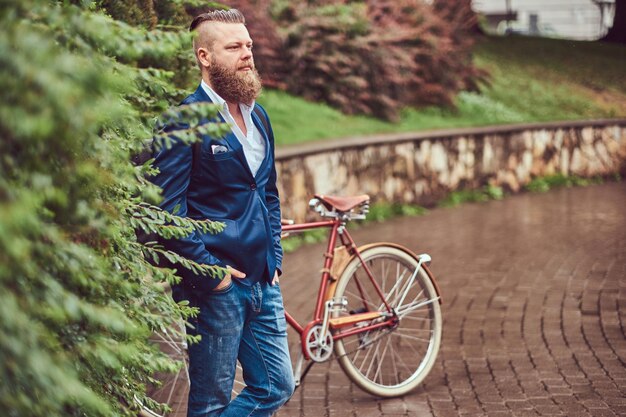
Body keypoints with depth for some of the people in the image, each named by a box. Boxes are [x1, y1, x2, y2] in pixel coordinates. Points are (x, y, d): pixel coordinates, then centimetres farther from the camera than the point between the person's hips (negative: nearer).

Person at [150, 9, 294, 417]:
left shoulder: (257, 115, 13)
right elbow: (168, 209, -17)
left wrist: (274, 257, 13)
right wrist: (210, 271, -16)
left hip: (264, 283, 8)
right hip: (216, 287, -7)